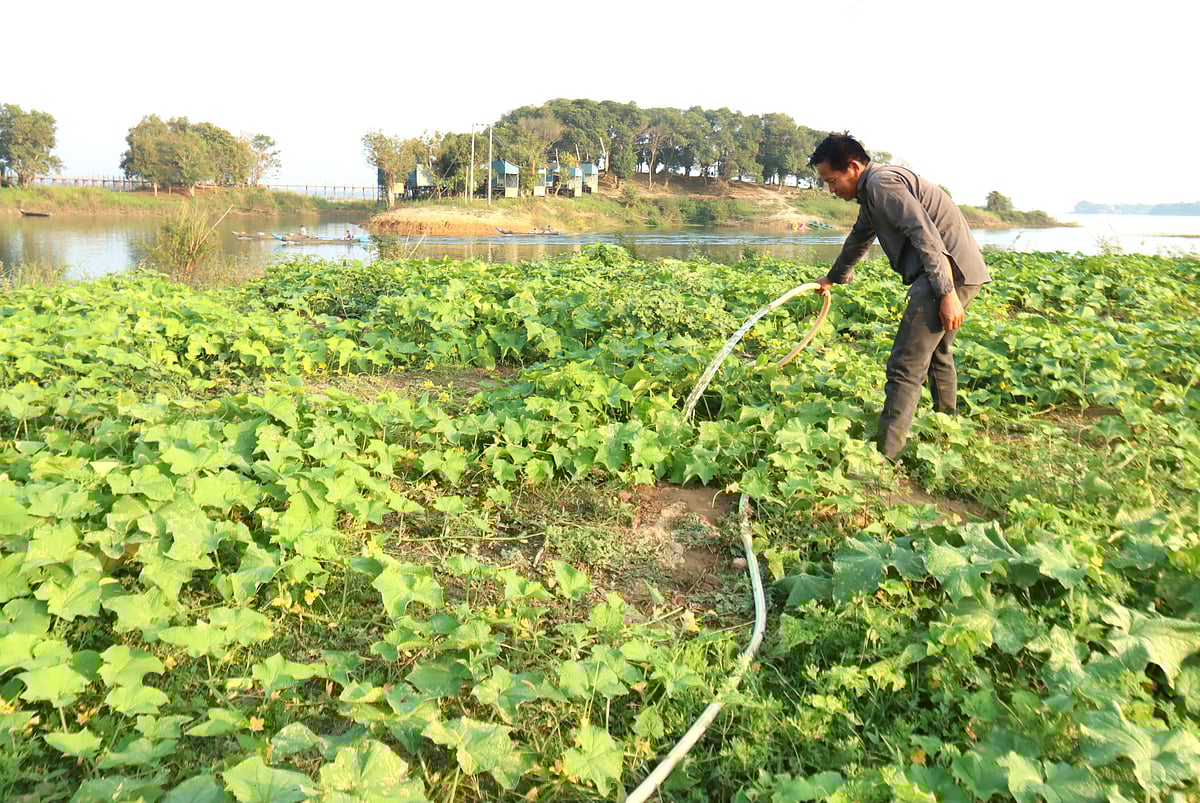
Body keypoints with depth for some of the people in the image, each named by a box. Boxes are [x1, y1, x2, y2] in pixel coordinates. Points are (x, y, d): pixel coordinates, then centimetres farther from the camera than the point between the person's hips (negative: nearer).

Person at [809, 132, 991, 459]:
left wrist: (947, 294, -26)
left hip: (948, 272, -11)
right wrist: (834, 277, 53)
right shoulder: (872, 192, 20)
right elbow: (859, 239, 38)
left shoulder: (882, 184, -13)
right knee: (937, 354, 25)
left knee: (905, 367, -15)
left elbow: (926, 236, -22)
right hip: (959, 272, 11)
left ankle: (883, 455, -17)